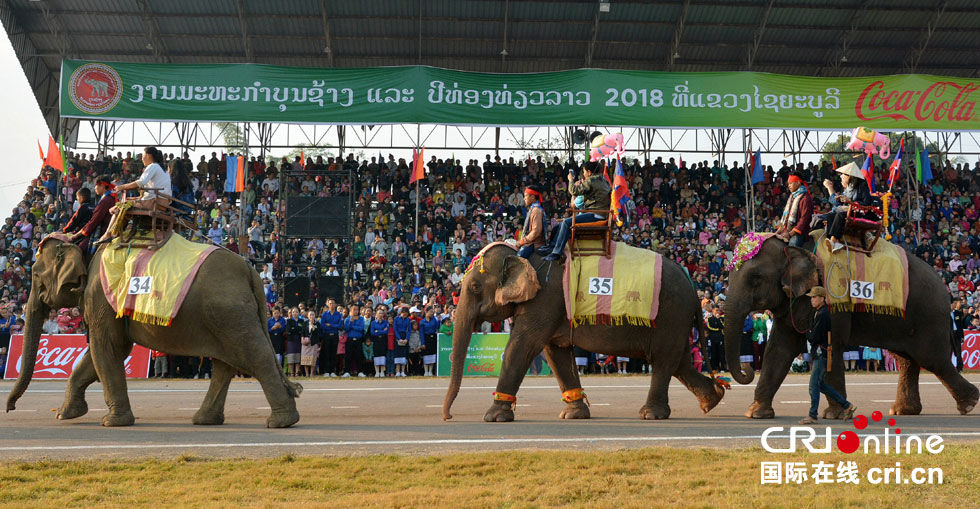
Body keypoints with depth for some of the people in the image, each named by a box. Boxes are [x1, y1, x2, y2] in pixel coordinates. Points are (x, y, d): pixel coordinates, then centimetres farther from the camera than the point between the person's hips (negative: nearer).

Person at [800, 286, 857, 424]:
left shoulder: (823, 314, -17)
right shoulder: (819, 313, 16)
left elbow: (814, 337, -19)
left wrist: (807, 334, -1)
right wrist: (810, 335, 4)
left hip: (822, 354, -10)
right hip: (819, 354, 10)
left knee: (814, 384, -7)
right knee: (820, 384, 15)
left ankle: (812, 416, -2)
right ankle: (847, 406, 21)